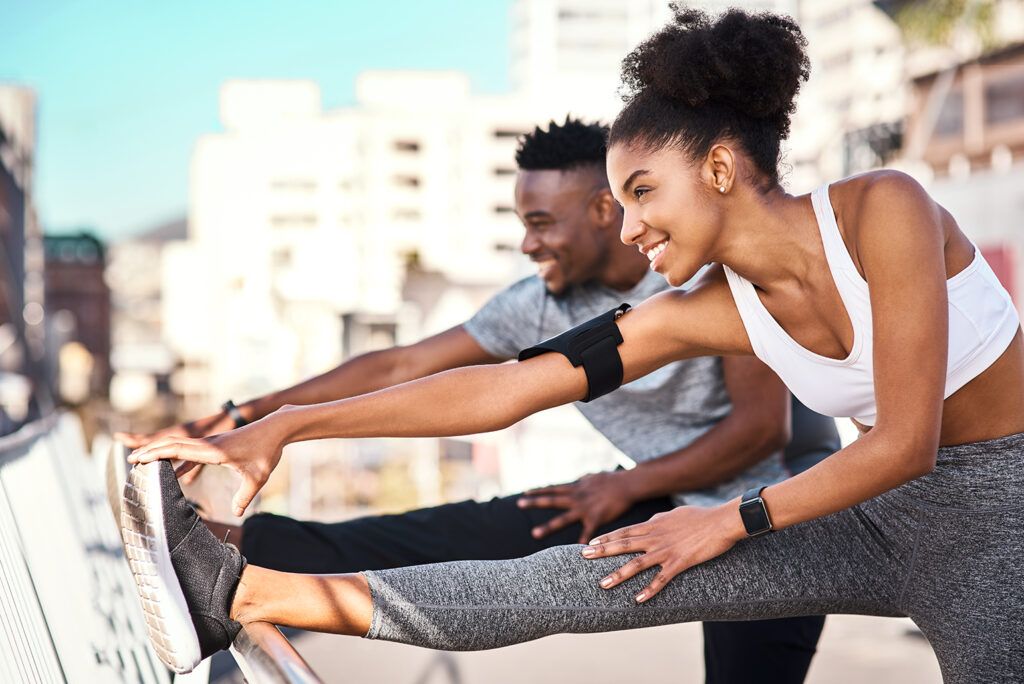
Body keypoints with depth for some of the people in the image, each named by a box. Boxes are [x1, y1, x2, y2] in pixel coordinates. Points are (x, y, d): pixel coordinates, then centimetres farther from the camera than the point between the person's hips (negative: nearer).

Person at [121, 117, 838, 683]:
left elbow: (762, 424, -20)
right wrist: (245, 417, -8)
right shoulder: (541, 307, -5)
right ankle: (233, 548, -8)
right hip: (678, 509, 4)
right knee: (480, 533, -6)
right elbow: (400, 367, -4)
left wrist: (629, 486, -19)